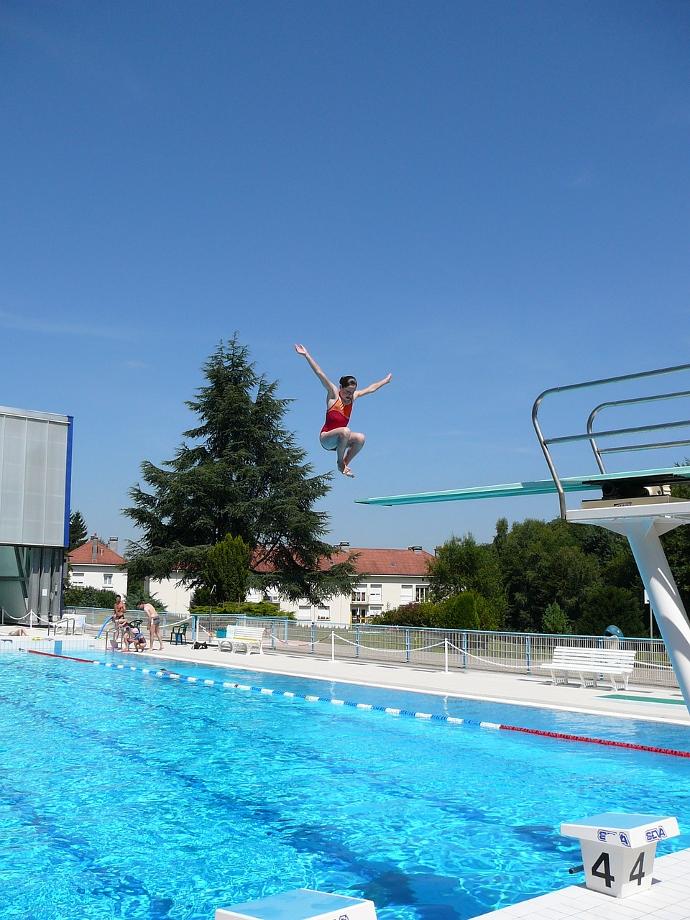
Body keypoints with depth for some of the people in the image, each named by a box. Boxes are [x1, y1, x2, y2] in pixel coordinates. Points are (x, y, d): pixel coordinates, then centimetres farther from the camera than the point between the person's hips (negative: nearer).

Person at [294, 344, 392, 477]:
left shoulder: (353, 396, 12)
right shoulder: (333, 394, -3)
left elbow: (371, 388, 26)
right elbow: (320, 374, -10)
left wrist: (386, 380, 37)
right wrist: (306, 355, -15)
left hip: (340, 440, 6)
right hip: (326, 438, -6)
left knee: (360, 438, -21)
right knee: (345, 431, -35)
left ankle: (345, 463, -4)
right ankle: (340, 462, -15)